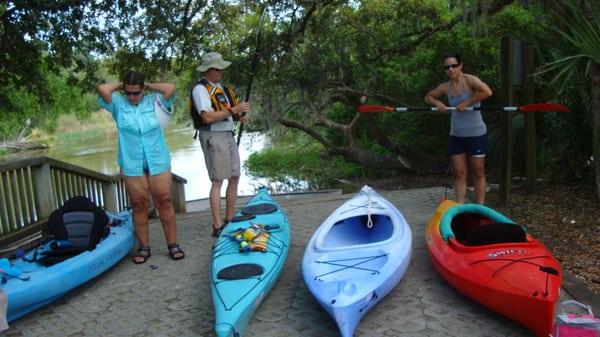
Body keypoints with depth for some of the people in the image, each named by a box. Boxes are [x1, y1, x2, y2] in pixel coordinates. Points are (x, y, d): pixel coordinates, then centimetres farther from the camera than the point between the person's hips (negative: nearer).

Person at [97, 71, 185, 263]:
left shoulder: (153, 101, 3)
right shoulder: (118, 103, 2)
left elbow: (170, 88, -11)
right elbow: (102, 89, -13)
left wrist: (149, 86, 1)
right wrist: (120, 86, 3)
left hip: (158, 162, 0)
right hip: (132, 165, 0)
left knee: (164, 202, 3)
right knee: (139, 206, 6)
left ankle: (172, 244, 11)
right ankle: (144, 247, 17)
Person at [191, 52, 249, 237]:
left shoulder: (221, 87, 16)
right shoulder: (201, 89, -11)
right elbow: (207, 117, -22)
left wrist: (238, 117, 2)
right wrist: (233, 110, -21)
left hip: (229, 135, 9)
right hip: (213, 137, -9)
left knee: (234, 178, 10)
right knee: (218, 181, -7)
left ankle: (229, 220, 20)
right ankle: (217, 226, -2)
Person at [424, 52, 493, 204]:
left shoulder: (469, 80, -13)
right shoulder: (445, 87, 3)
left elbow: (487, 92, -30)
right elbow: (428, 97, 19)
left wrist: (466, 103, -24)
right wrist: (437, 103, -2)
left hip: (476, 134, -5)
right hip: (456, 136, 5)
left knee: (478, 172, 6)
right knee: (459, 173, 6)